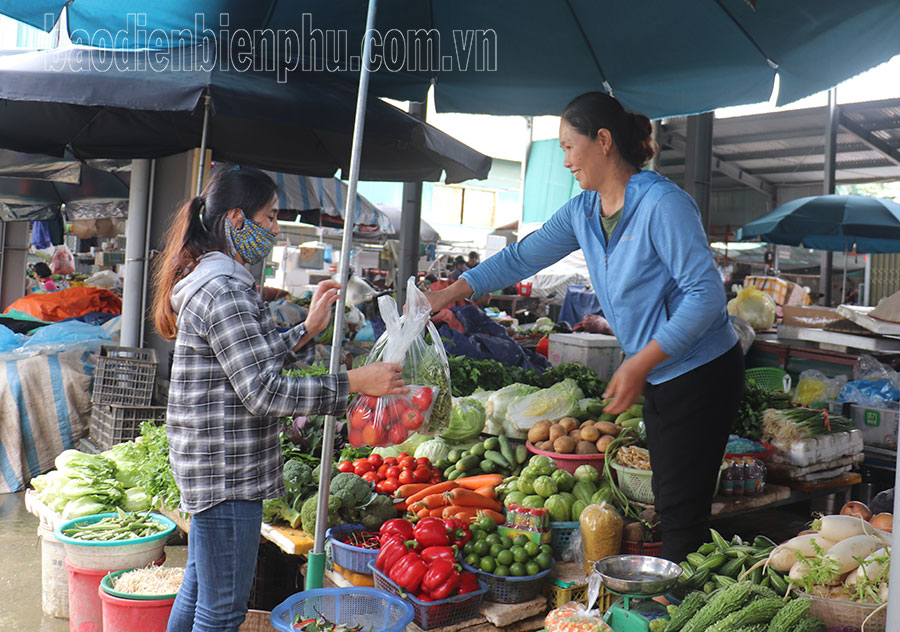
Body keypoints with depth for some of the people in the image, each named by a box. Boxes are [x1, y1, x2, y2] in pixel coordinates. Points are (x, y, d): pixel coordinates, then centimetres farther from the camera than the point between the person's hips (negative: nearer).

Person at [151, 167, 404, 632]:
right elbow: (263, 392, -25)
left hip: (209, 468, 11)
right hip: (226, 472, -11)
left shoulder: (213, 282, 13)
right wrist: (354, 383, -22)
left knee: (198, 591, 23)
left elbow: (252, 362, 19)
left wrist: (308, 329, 15)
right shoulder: (224, 292, -21)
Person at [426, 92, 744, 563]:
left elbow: (706, 294, -22)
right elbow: (521, 257, 12)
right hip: (658, 377, 8)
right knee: (667, 502, 15)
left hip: (701, 373, -8)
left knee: (682, 510, -2)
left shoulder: (662, 204, -19)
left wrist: (639, 364, -25)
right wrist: (447, 294, 9)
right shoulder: (582, 211, 6)